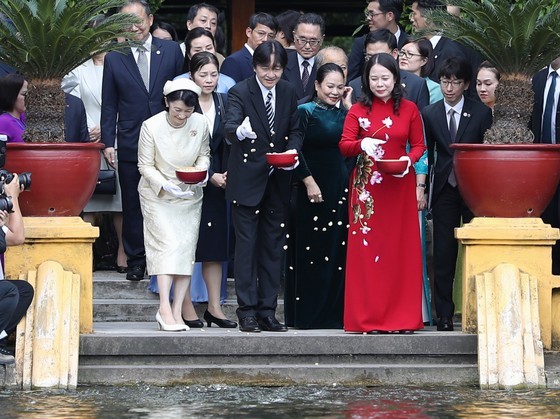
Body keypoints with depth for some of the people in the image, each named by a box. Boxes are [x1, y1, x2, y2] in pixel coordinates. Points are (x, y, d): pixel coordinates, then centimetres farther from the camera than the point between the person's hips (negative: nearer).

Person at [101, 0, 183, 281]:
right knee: (133, 205, 5)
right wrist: (108, 142, -1)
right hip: (131, 145, 1)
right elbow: (109, 105, 6)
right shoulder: (114, 59, 5)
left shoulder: (171, 51, 4)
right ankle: (135, 262, 13)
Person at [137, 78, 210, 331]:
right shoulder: (151, 127, -16)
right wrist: (166, 185, -25)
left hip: (190, 195, 3)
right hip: (157, 196, -3)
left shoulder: (200, 124, -7)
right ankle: (165, 309, -20)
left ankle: (177, 311, -1)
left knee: (186, 248, -2)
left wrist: (201, 171, -13)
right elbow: (145, 166, -10)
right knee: (167, 244, -17)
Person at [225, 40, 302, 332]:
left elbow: (295, 129, 10)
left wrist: (293, 149, -11)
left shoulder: (288, 93, 4)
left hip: (278, 180, 5)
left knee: (273, 245, 8)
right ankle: (247, 311, 1)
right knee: (247, 244, -3)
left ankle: (267, 310, 13)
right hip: (247, 180, -5)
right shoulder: (240, 92, -11)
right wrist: (239, 131, -49)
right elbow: (230, 128, -25)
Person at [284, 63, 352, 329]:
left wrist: (349, 108, 0)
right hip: (314, 187, -5)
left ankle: (335, 312, 10)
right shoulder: (304, 112, -2)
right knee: (311, 250, -2)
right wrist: (308, 181, -15)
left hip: (341, 188, 5)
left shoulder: (344, 113, 12)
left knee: (338, 251, 5)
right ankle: (308, 314, 1)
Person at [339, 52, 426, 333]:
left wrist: (409, 160, -12)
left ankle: (401, 317, 3)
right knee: (366, 249, -3)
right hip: (366, 188, 0)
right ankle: (367, 318, 0)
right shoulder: (358, 110, 6)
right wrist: (361, 145, -22)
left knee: (401, 249, 0)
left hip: (399, 187, 0)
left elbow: (419, 145, 9)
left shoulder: (409, 110, 7)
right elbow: (344, 145, -1)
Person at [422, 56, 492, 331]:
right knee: (443, 254, 1)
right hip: (445, 191, 2)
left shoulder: (481, 113, 2)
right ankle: (444, 316, 5)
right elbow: (427, 155, 11)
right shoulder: (430, 114, 8)